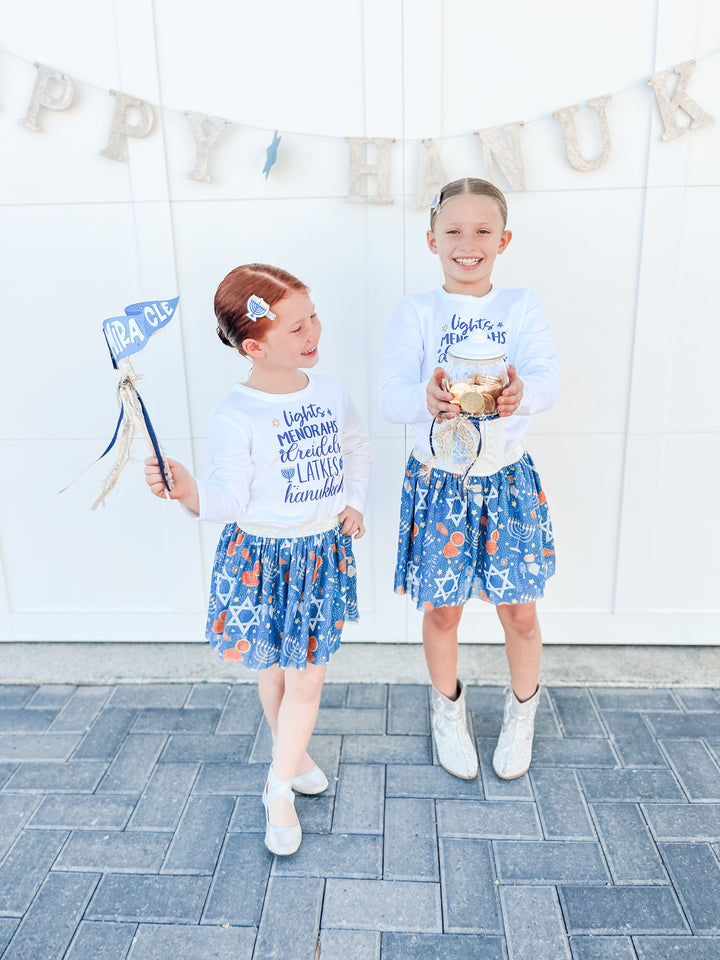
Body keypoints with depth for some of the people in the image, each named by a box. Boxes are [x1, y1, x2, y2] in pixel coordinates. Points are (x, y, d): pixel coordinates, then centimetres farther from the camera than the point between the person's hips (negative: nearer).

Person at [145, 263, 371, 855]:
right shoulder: (235, 417, -19)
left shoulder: (329, 390, -1)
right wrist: (188, 491, -39)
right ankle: (290, 753, 45)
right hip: (263, 554, -4)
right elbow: (231, 496, -20)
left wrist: (354, 504, 6)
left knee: (307, 674, 9)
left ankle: (280, 786, 29)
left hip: (324, 550, 4)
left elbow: (358, 448, 15)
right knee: (275, 666, 16)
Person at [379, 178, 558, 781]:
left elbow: (548, 378, -18)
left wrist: (522, 393, -42)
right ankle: (449, 710, 40)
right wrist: (426, 398, -39)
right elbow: (391, 397, -16)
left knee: (520, 613, 10)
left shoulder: (523, 308, 0)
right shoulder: (415, 313, -3)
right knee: (442, 611, 12)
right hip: (438, 483, 0)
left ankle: (522, 712, 40)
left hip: (508, 481, 1)